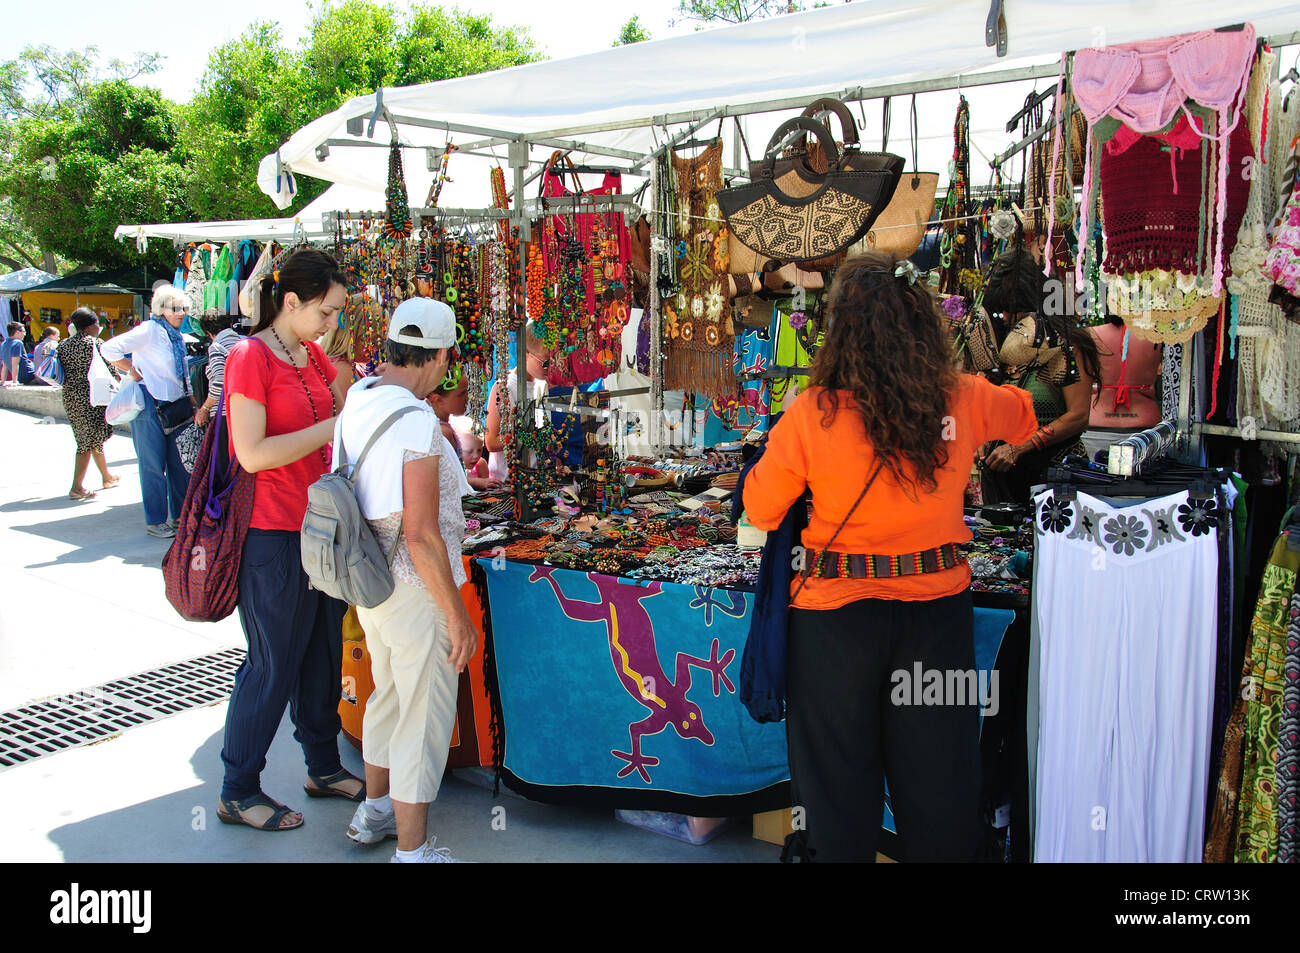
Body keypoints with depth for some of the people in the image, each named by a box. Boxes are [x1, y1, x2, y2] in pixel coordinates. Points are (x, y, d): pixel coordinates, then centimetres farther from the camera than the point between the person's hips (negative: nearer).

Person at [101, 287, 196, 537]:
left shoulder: (176, 336, 14)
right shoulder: (150, 330, -10)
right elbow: (109, 349, -19)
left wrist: (192, 404, 17)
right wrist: (133, 371, -13)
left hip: (175, 408, 8)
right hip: (151, 406, -8)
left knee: (180, 464, 11)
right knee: (153, 466, 0)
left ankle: (179, 516, 22)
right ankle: (155, 521, 9)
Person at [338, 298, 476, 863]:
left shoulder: (356, 404, 1)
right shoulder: (418, 425, -24)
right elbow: (420, 537, -26)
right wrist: (458, 617, -18)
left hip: (369, 579, 9)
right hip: (415, 589, -9)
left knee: (390, 695, 25)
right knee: (425, 717, 4)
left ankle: (376, 809, 43)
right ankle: (412, 850, 15)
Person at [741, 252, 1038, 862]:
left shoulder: (812, 414, -16)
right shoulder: (962, 402, -7)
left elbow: (760, 511, -4)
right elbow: (1026, 414, 16)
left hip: (837, 614, -2)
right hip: (938, 610, 2)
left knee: (839, 777, 15)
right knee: (938, 789, 17)